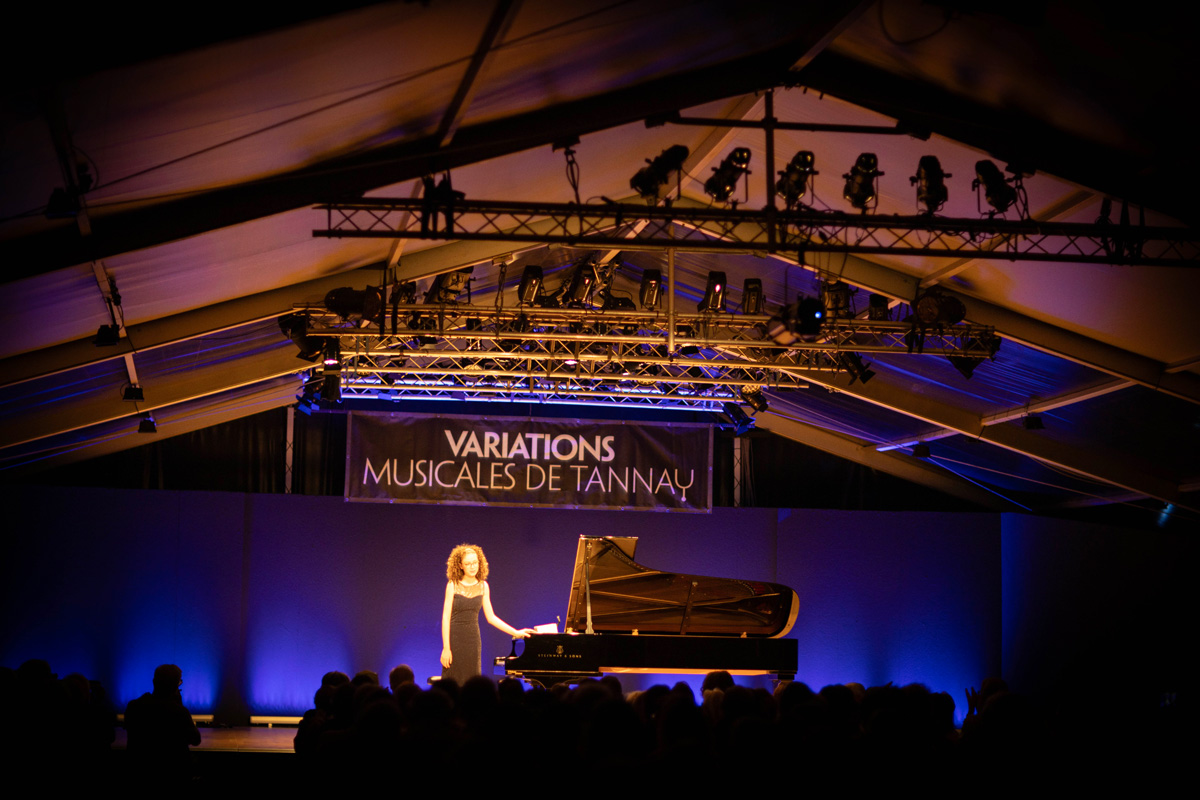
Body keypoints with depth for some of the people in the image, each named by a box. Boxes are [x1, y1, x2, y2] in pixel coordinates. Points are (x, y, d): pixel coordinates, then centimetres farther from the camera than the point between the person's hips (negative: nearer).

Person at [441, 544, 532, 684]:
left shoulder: (482, 586, 7)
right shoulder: (453, 585, -5)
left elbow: (491, 617, 10)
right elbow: (446, 617, -8)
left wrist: (516, 633, 5)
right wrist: (446, 648, -14)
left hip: (473, 640, 4)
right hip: (454, 639, -4)